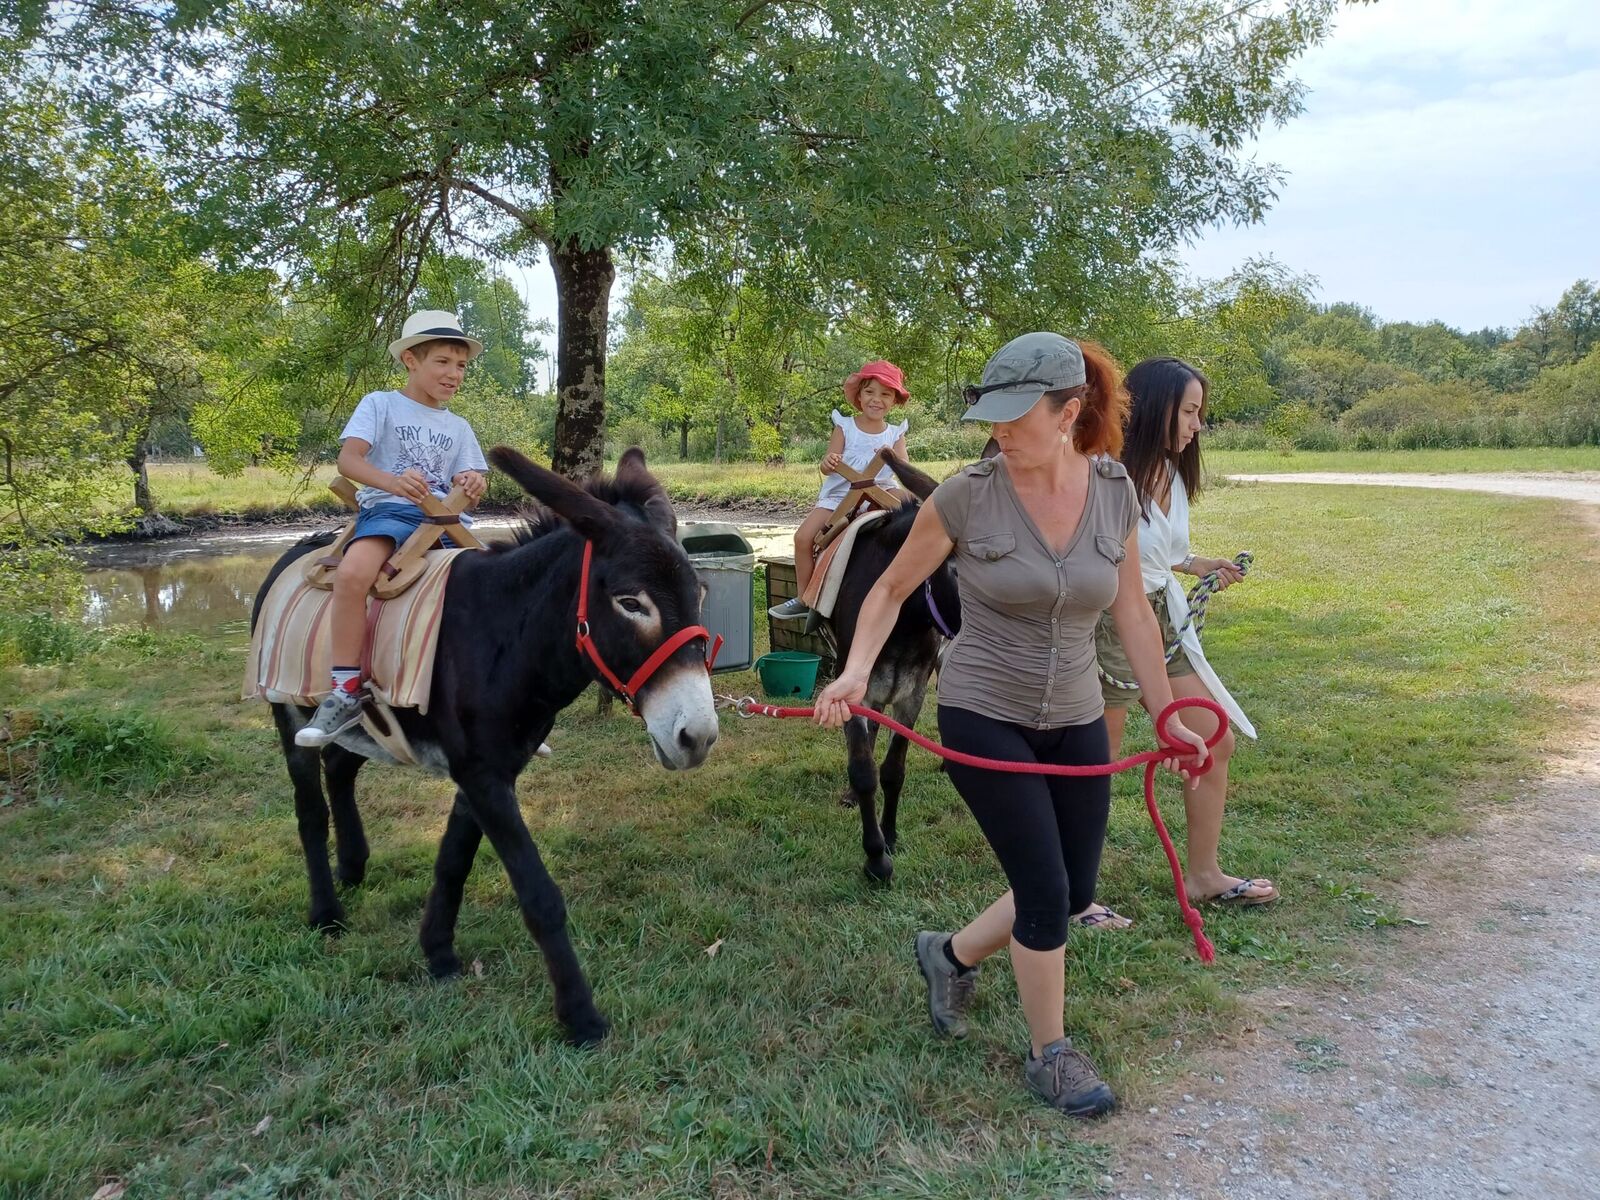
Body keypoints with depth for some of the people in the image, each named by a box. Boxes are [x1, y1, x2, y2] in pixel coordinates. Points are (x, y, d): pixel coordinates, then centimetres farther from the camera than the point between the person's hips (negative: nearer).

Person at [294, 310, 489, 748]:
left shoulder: (459, 427, 20)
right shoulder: (381, 404, 7)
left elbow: (467, 489, 12)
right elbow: (347, 460, -7)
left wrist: (475, 488, -15)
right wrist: (391, 481, -29)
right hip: (390, 509, -4)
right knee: (352, 574, -35)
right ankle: (345, 691, -28)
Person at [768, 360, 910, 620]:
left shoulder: (895, 434, 5)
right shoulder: (845, 427, 2)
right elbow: (827, 468, -5)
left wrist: (892, 458, -28)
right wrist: (828, 462, -30)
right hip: (838, 494, 1)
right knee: (803, 537, -17)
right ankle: (803, 597, 0)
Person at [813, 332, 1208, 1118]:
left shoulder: (1115, 493, -5)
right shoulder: (967, 495, -15)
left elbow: (1133, 616, 5)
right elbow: (891, 590, -3)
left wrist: (1168, 716, 9)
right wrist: (855, 672, -18)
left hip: (1075, 722, 5)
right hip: (983, 719, -4)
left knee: (1075, 890, 12)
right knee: (1045, 889, -4)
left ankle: (951, 956, 38)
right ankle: (1050, 1056, 21)